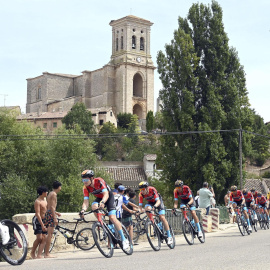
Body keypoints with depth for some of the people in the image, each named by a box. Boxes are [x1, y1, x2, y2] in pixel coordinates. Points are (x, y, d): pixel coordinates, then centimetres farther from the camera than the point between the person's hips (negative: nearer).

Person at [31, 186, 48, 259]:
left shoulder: (45, 199, 11)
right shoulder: (37, 202, -16)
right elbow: (38, 214, -23)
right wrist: (42, 225, -29)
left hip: (44, 221, 8)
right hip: (38, 221, -8)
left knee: (44, 239, -4)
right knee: (39, 238, -14)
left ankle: (39, 255, -8)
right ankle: (32, 252, 6)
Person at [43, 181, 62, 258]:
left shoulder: (50, 194, 21)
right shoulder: (54, 194, -8)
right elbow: (52, 207, -17)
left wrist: (55, 212, 34)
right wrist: (55, 218, -21)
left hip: (47, 214, 10)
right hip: (51, 214, -10)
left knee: (49, 234, 10)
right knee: (50, 234, -10)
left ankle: (46, 253, 11)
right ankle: (47, 253, -11)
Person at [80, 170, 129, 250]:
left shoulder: (99, 181, -31)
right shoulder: (86, 188, -18)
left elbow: (106, 194, -40)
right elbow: (86, 201, -22)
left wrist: (102, 202, -60)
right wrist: (83, 210, -43)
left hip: (109, 197, -4)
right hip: (99, 198, 4)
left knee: (112, 217, -19)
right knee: (94, 207, -30)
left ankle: (124, 240, -10)